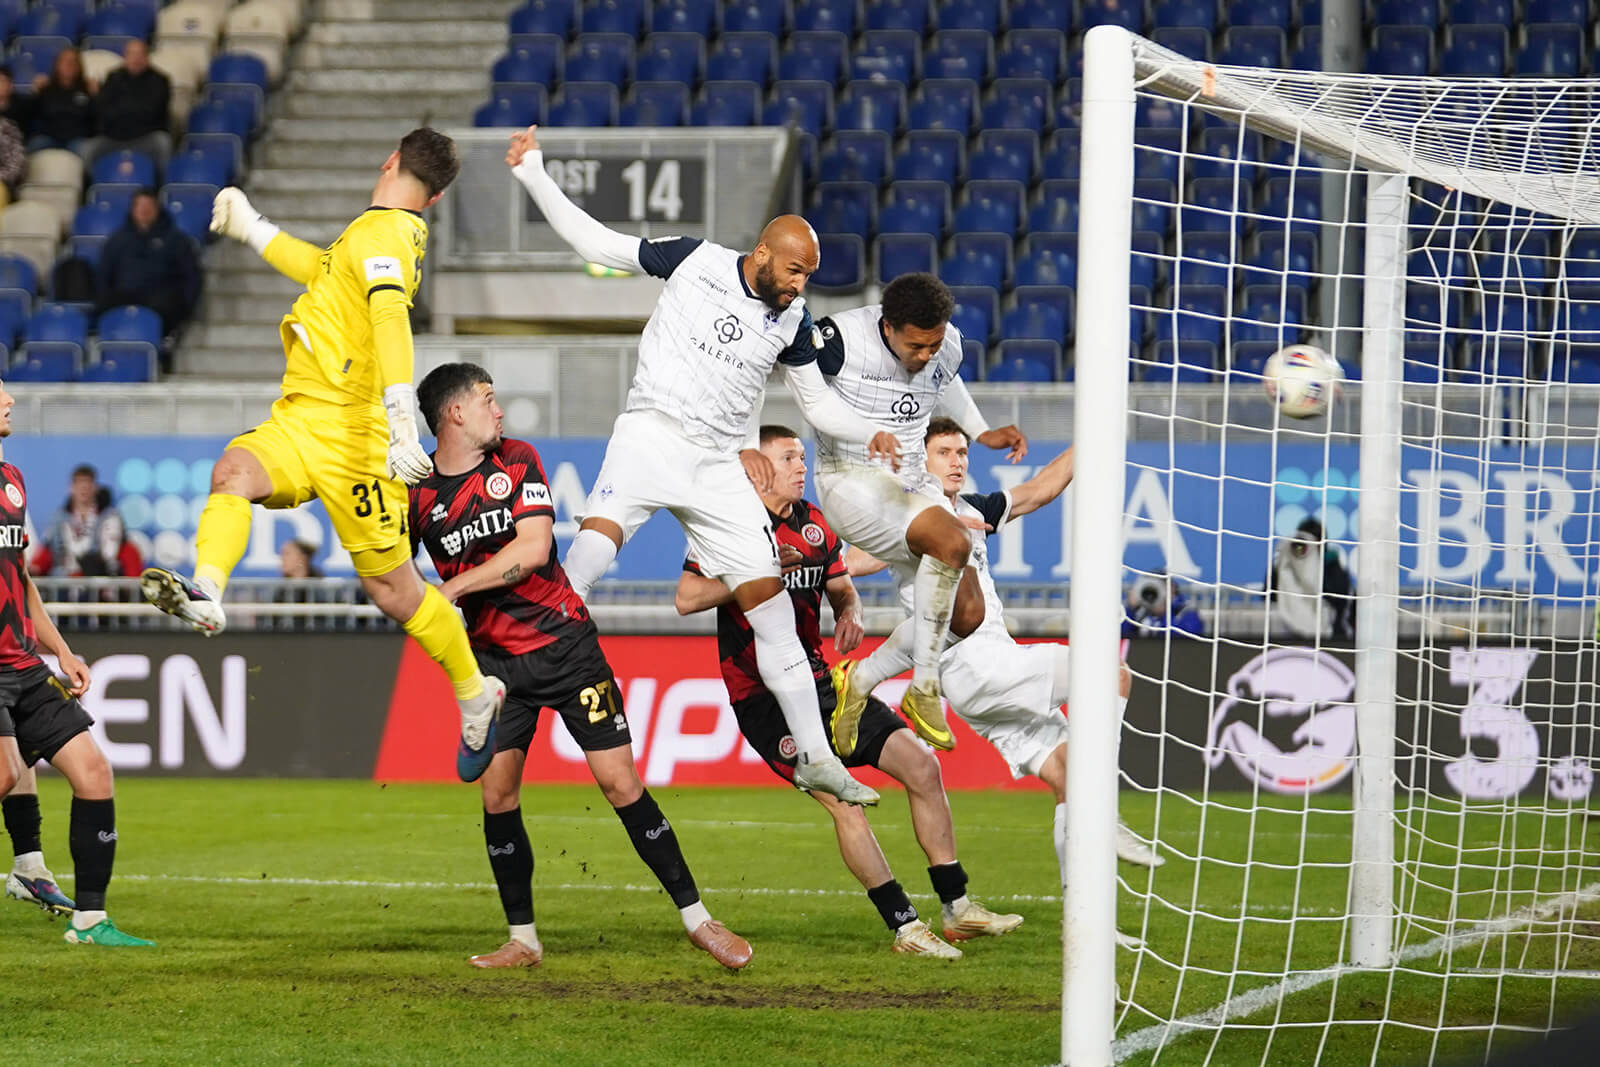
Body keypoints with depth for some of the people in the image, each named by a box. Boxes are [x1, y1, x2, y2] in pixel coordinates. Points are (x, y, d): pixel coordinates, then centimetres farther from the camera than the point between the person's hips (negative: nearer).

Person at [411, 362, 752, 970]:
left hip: (563, 641, -1)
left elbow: (533, 547, -14)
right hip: (495, 658, 1)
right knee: (496, 794, -5)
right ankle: (522, 939, 8)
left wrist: (452, 589, -19)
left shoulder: (517, 461, -3)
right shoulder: (418, 492, -3)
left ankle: (696, 919, 0)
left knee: (620, 783, -5)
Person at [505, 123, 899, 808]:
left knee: (769, 598, -1)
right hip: (653, 432, -3)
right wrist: (534, 178, 2)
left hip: (722, 464, 3)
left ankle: (816, 758, 4)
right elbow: (597, 244, 6)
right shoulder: (697, 261, -1)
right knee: (602, 530, -33)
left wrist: (870, 436, -1)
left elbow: (817, 402, 17)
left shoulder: (791, 318, 7)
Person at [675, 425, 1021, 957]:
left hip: (817, 681, 7)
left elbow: (841, 589, 20)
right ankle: (904, 926, -12)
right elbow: (687, 598, -17)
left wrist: (850, 614, -4)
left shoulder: (814, 524, 10)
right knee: (843, 801, -20)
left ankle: (956, 908, 9)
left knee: (921, 765, 0)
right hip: (761, 698, -7)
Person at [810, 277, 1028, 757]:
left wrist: (983, 433, 22)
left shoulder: (948, 345, -4)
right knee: (952, 543, -31)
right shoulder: (842, 339, -22)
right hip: (851, 480, -7)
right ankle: (924, 690, -21)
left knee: (968, 614, -3)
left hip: (912, 485, 7)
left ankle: (861, 682, 12)